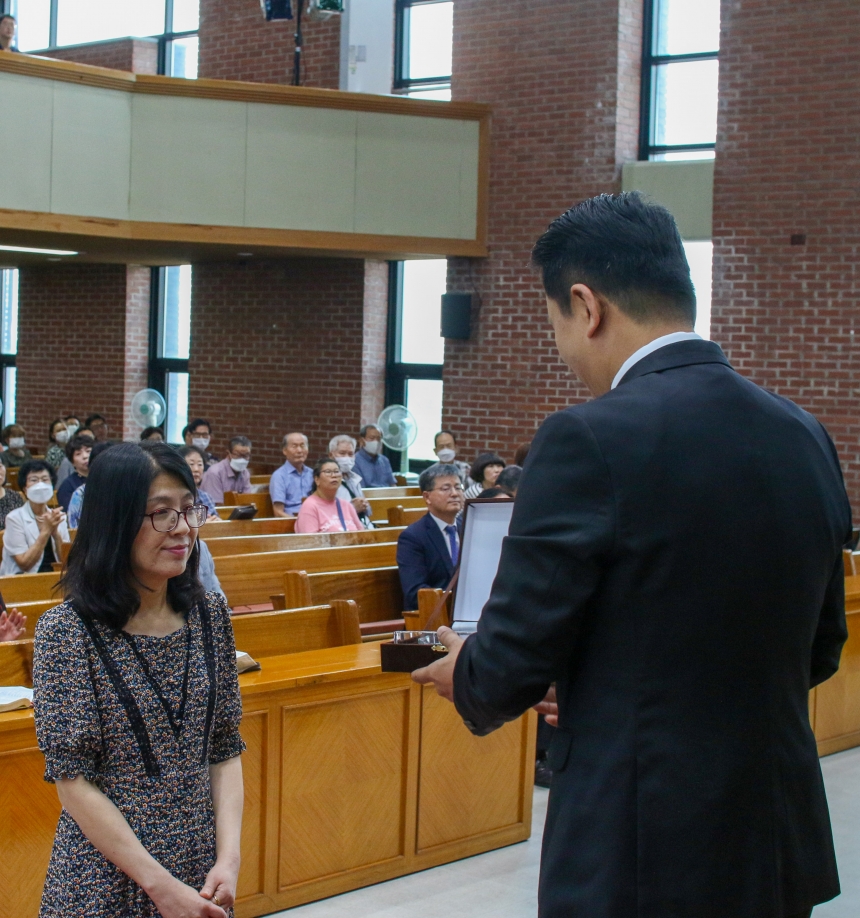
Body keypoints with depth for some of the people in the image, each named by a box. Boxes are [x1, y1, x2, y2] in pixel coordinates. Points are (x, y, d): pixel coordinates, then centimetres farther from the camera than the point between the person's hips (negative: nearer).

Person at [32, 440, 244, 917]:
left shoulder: (209, 612, 0)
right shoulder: (66, 630, -13)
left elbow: (225, 749, 4)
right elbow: (73, 780, -14)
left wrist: (229, 858, -9)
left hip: (203, 873, 4)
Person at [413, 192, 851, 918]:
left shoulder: (591, 440, -18)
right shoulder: (804, 438, 3)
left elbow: (512, 669, -13)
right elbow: (820, 650, 12)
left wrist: (466, 676, 9)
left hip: (639, 858, -7)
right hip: (784, 853, 7)